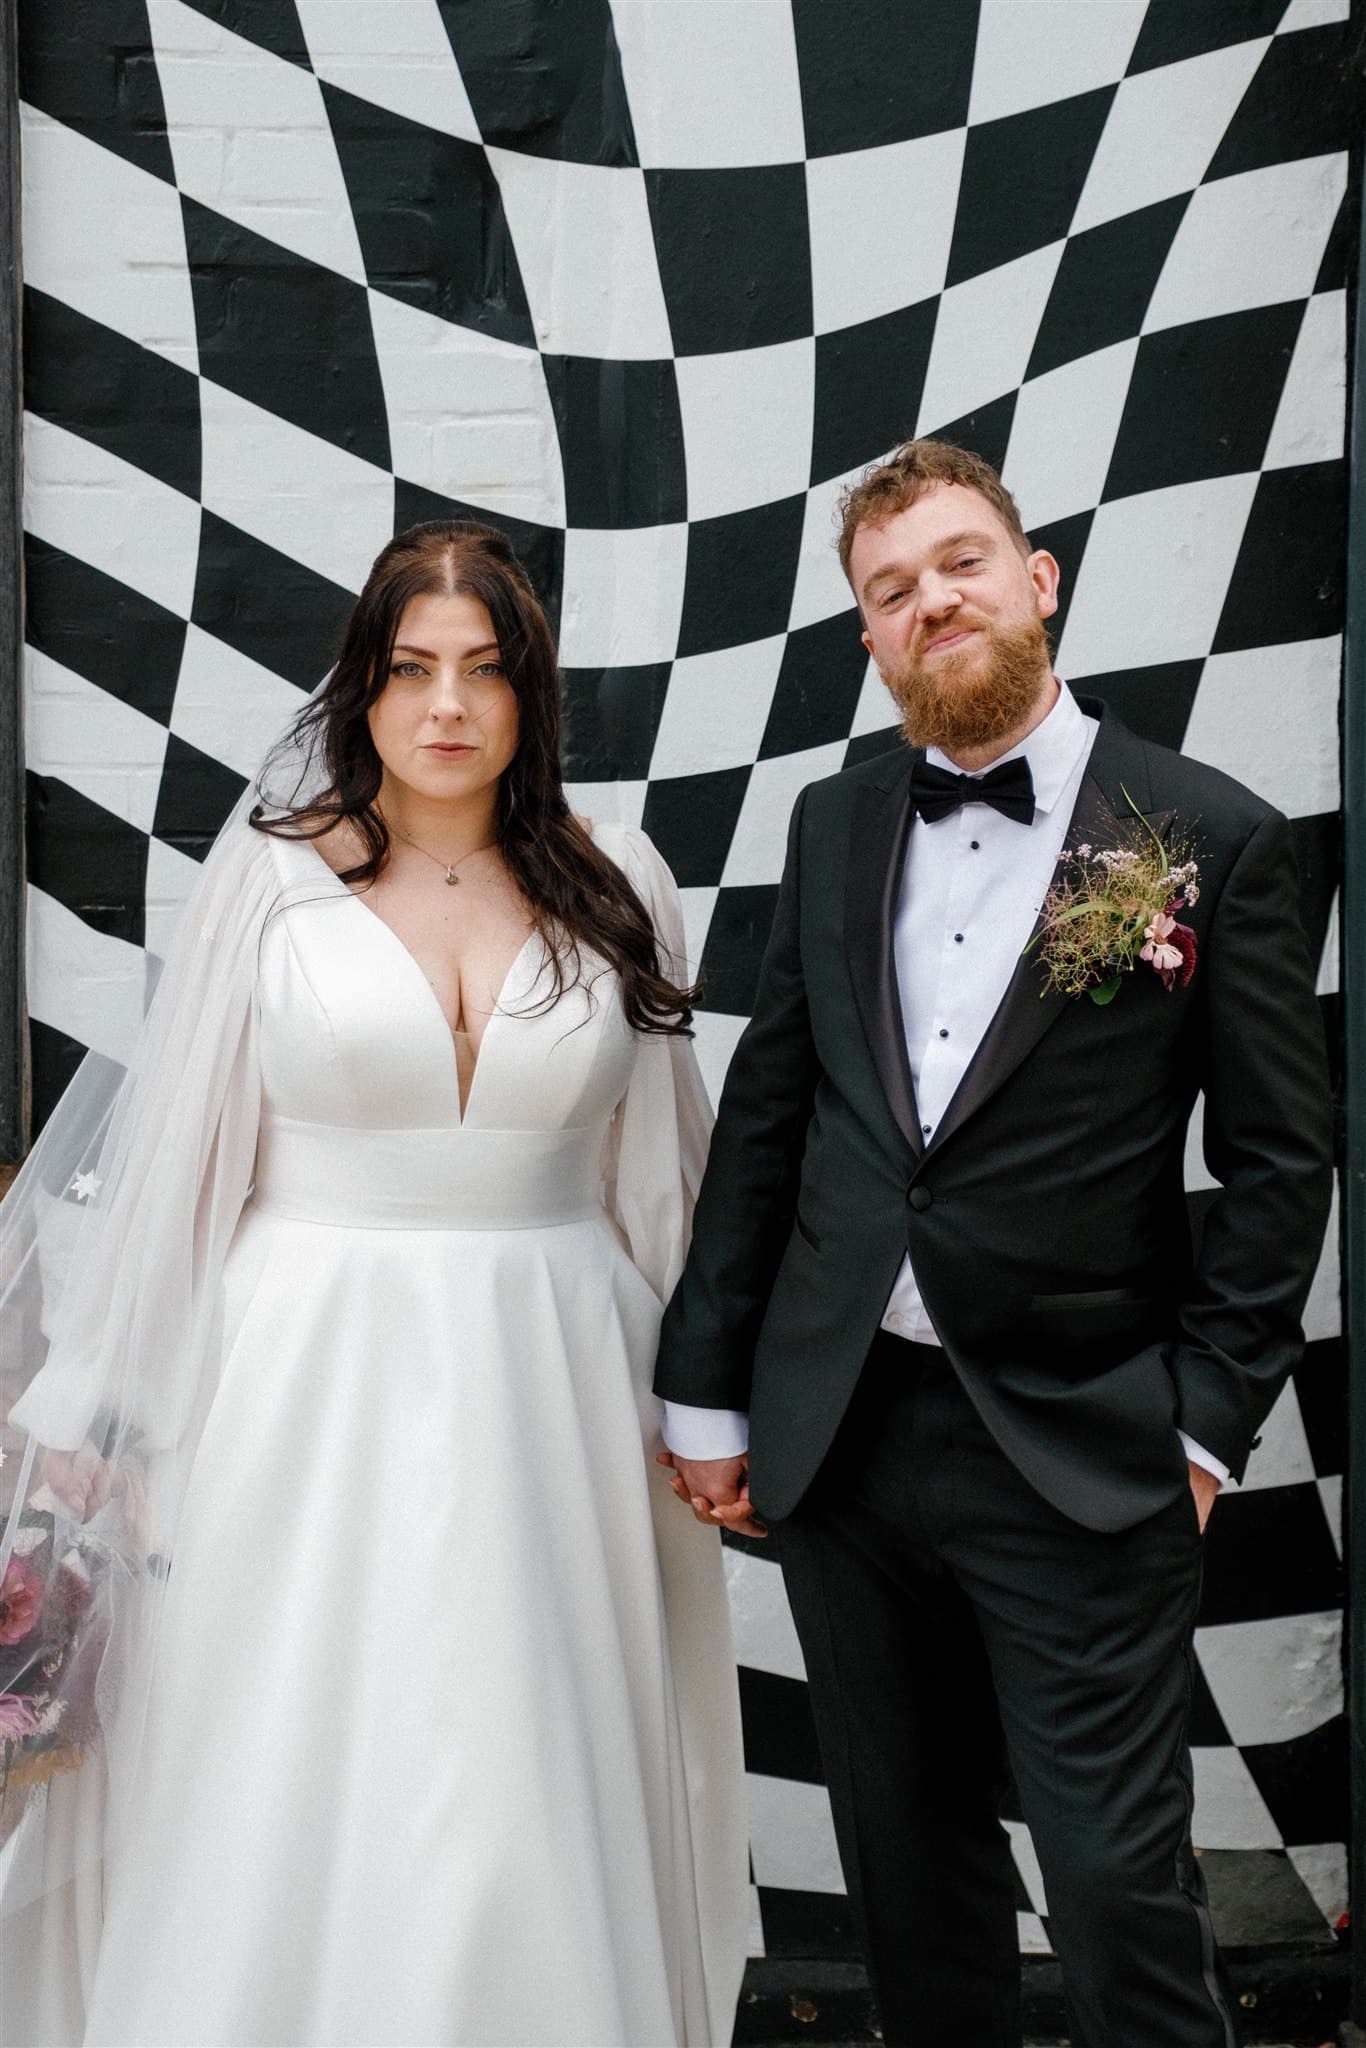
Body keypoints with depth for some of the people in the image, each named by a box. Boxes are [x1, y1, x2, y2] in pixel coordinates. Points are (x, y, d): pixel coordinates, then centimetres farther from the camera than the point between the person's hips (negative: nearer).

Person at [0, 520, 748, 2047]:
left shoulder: (615, 886, 5)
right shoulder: (274, 869, 0)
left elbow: (656, 1177, 11)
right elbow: (177, 1161, 2)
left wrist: (692, 1407, 9)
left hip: (543, 1400, 2)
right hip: (309, 1390, -1)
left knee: (529, 1821, 5)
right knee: (295, 1802, 5)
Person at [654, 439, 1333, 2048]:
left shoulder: (1212, 839, -4)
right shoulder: (834, 827, 7)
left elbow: (1276, 1162, -3)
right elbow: (762, 1117, 9)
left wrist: (1207, 1422, -7)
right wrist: (705, 1389, 8)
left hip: (1079, 1456, -4)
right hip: (841, 1433, 4)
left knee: (1119, 1882, 0)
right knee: (906, 1858, 16)